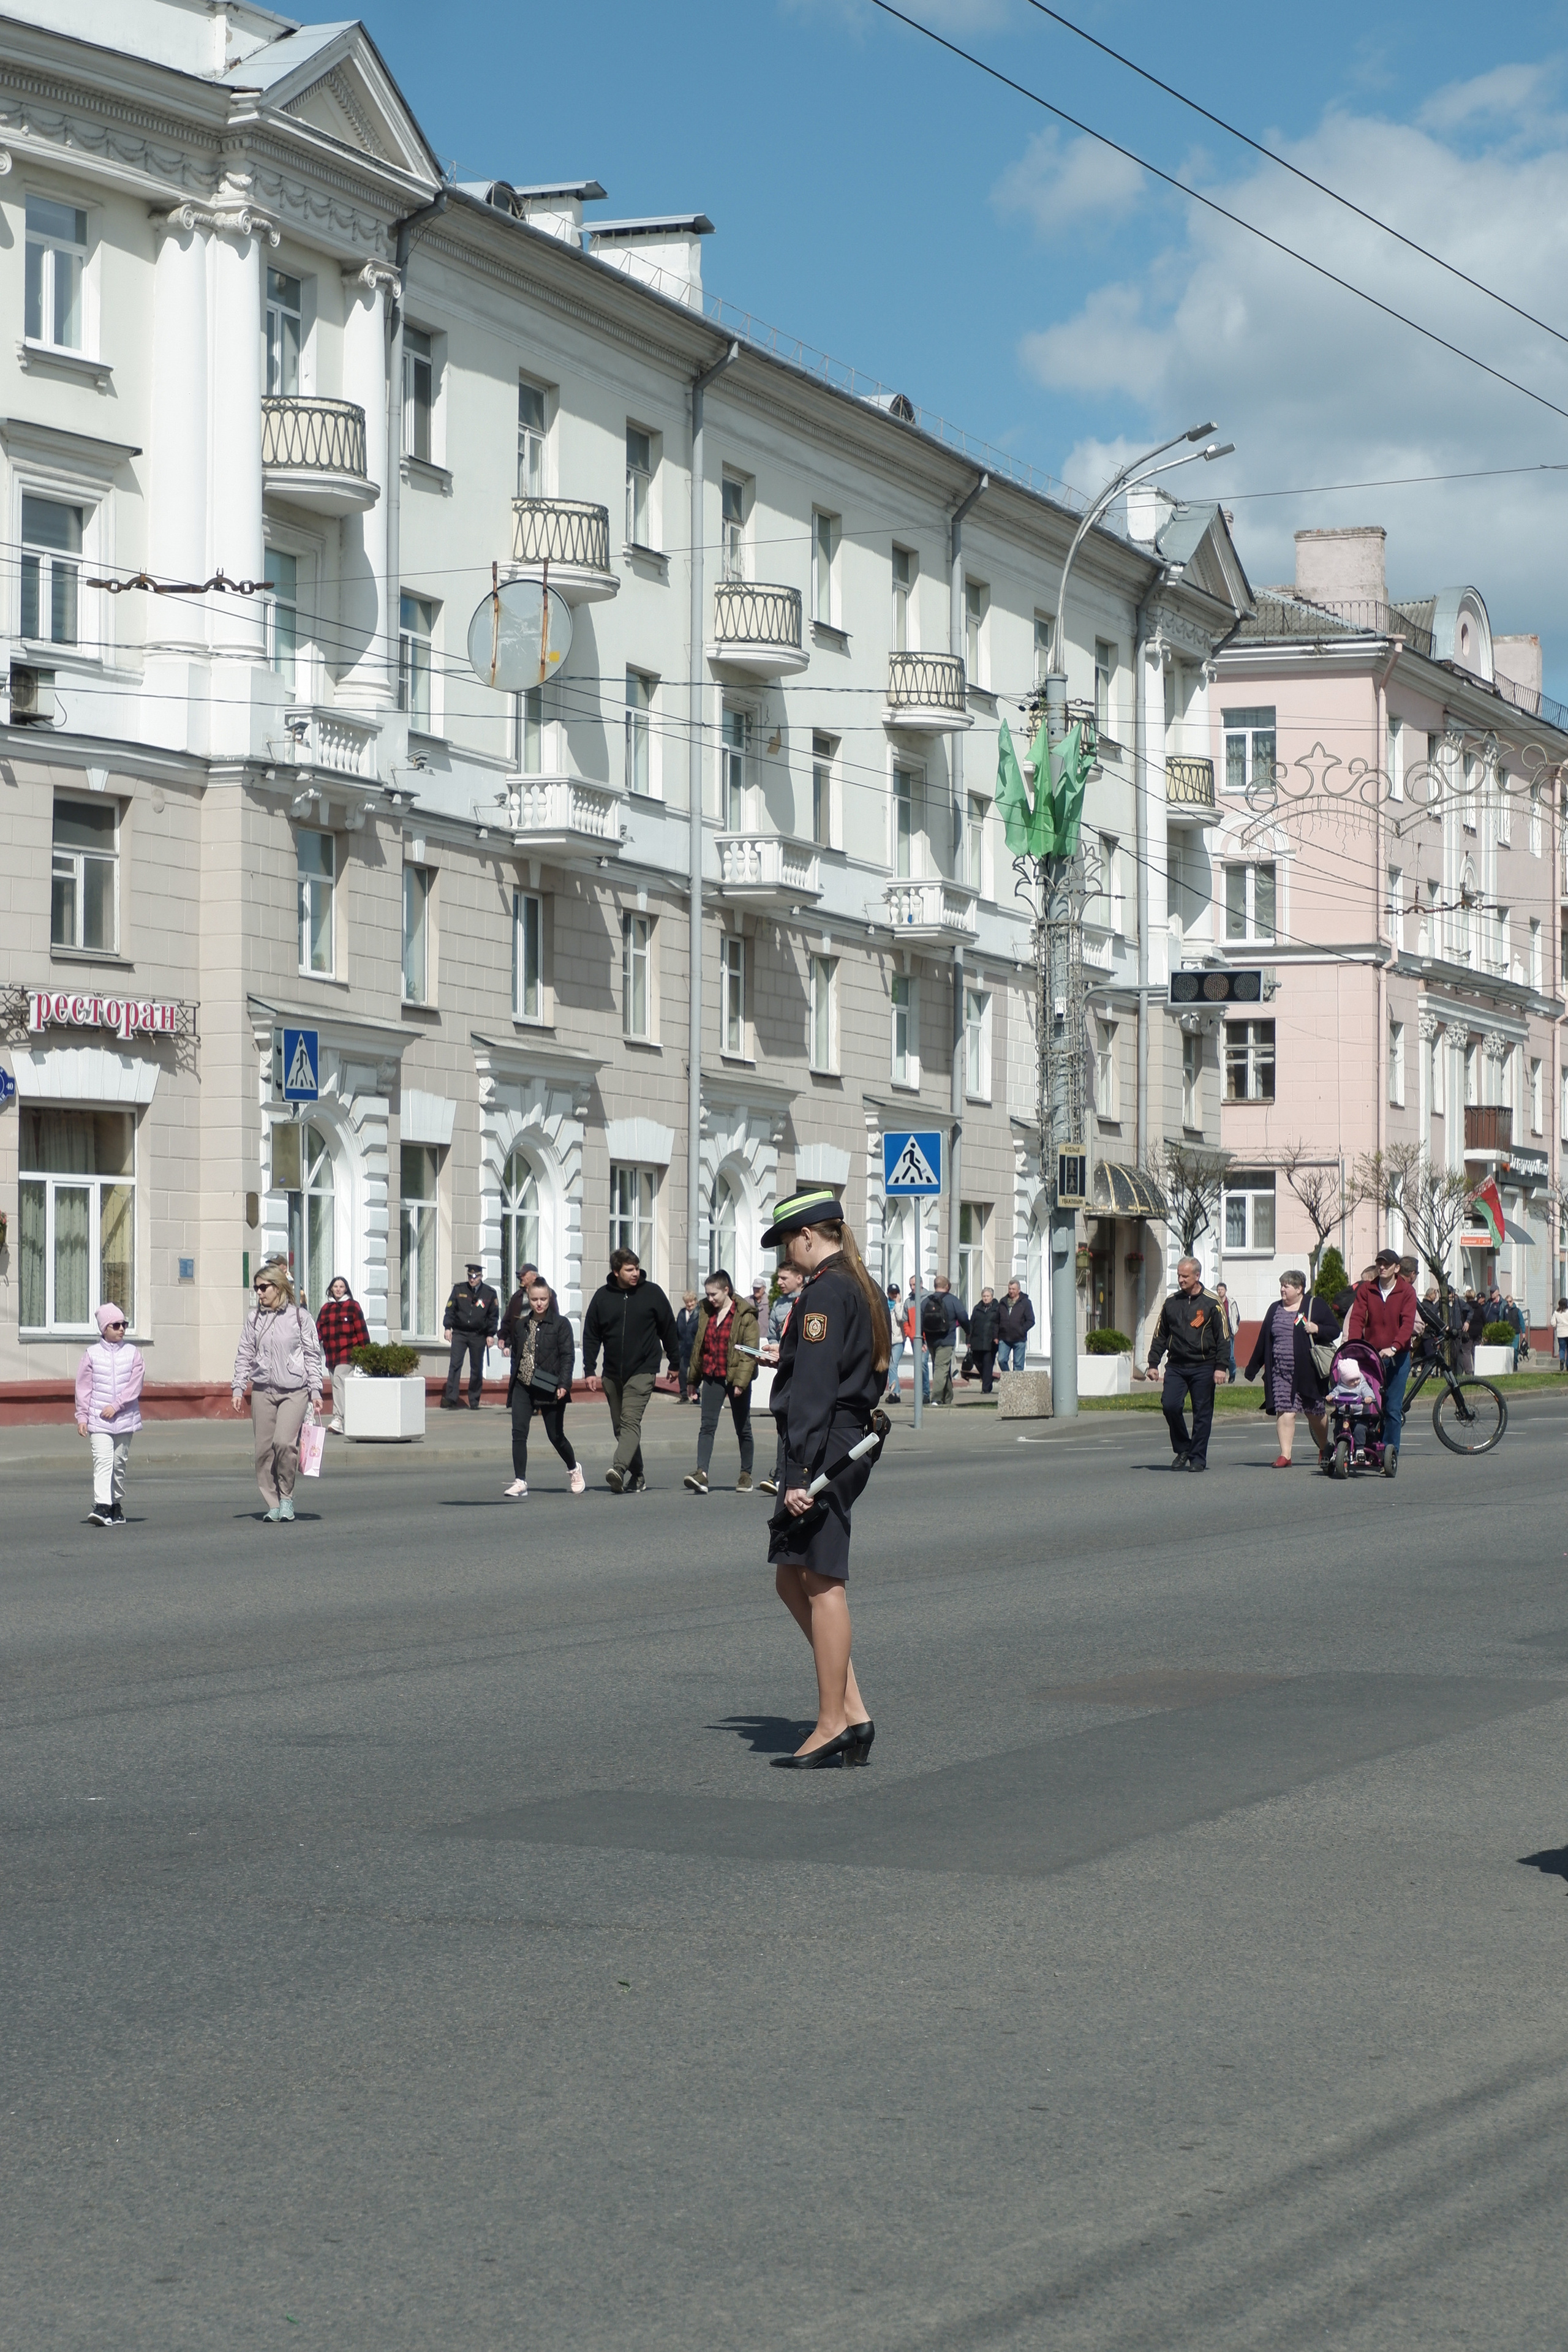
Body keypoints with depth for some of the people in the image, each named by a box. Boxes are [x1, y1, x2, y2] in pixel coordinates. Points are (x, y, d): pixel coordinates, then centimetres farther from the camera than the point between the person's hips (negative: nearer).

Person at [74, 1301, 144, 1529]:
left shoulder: (133, 1354, 4)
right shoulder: (92, 1355, 2)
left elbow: (135, 1385, -4)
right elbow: (83, 1388, 3)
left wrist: (116, 1406, -14)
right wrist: (82, 1417, -2)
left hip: (125, 1417, 2)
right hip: (98, 1420, -2)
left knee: (119, 1462, 10)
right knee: (103, 1460, -15)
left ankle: (117, 1506, 23)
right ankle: (102, 1506, -25)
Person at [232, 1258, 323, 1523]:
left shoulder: (299, 1317, 1)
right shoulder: (254, 1318, 8)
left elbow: (313, 1355, 4)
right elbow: (245, 1355, 12)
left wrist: (316, 1391, 1)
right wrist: (239, 1389, 5)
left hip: (294, 1391, -3)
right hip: (263, 1390, 3)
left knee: (284, 1442, -18)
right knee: (264, 1449, 1)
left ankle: (287, 1497, 1)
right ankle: (273, 1504, 11)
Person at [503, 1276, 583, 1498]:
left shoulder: (560, 1324, -3)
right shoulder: (520, 1326, 11)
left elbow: (568, 1356, -8)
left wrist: (563, 1384, -19)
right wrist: (512, 1384, 14)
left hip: (549, 1389, -4)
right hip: (523, 1388, 4)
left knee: (556, 1436, 6)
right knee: (518, 1433, -10)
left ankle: (574, 1469, 32)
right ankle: (520, 1481, -9)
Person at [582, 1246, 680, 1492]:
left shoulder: (652, 1293, 0)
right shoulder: (602, 1297, 4)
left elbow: (668, 1329, 8)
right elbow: (591, 1336, 8)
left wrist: (675, 1363, 10)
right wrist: (590, 1370, 2)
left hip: (642, 1372, -4)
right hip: (613, 1373, 4)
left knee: (631, 1420, -19)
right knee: (620, 1426, 9)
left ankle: (619, 1468, -34)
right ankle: (636, 1476, 19)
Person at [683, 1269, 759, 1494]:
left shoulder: (745, 1315, -9)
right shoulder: (706, 1312, 8)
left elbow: (750, 1351, -12)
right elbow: (698, 1345, 16)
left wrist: (741, 1381, -19)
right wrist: (693, 1377, 17)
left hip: (735, 1377, -4)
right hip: (712, 1376, 4)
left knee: (743, 1429, 9)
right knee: (707, 1426, -9)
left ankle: (746, 1475, 20)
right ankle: (701, 1474, -19)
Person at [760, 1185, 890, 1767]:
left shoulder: (824, 1292, -14)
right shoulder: (864, 1289, 17)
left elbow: (813, 1389, -19)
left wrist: (800, 1473, -21)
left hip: (824, 1451, -10)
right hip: (853, 1445, 10)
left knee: (822, 1583, -4)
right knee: (791, 1582, 13)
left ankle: (833, 1725, 0)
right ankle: (851, 1711, 12)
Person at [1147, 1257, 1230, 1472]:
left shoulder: (1211, 1303, 0)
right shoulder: (1171, 1303, 10)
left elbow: (1223, 1338, 0)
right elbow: (1160, 1336, 16)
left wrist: (1220, 1367, -8)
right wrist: (1153, 1363, 8)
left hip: (1203, 1368, -3)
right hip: (1176, 1367, 3)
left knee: (1202, 1414, 0)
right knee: (1170, 1405, -12)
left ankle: (1198, 1458, 8)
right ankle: (1182, 1449, 7)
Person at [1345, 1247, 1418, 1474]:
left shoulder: (1406, 1292, -1)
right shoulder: (1366, 1290, 6)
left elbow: (1407, 1323, -12)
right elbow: (1357, 1318, -1)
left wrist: (1394, 1347, -27)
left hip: (1397, 1356, -2)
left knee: (1393, 1409, -3)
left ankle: (1390, 1454, 2)